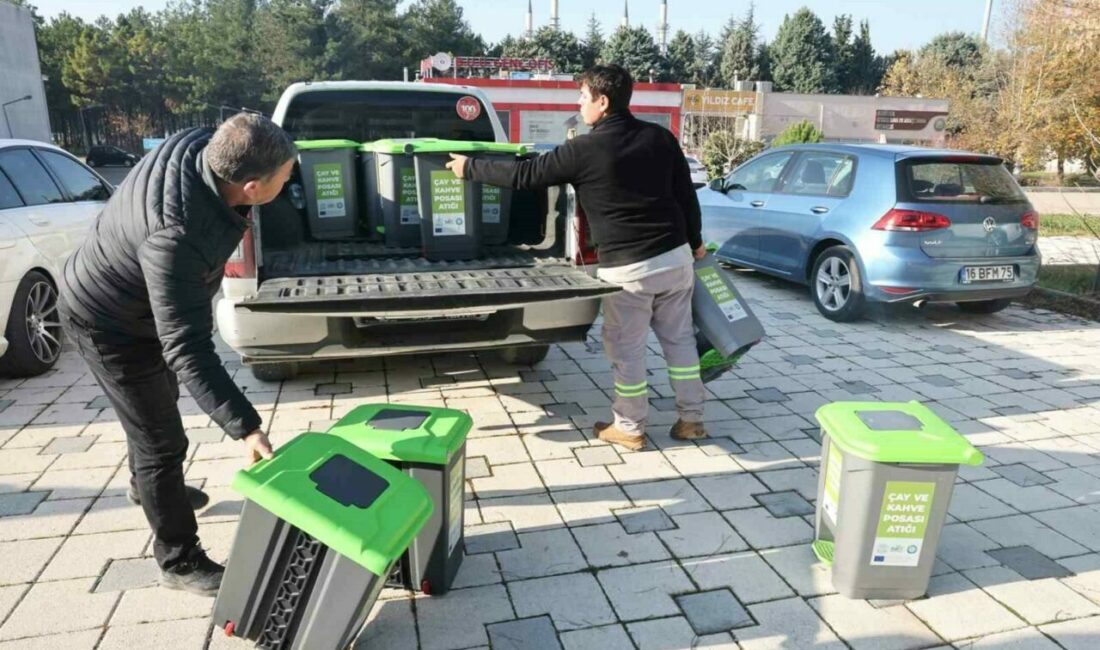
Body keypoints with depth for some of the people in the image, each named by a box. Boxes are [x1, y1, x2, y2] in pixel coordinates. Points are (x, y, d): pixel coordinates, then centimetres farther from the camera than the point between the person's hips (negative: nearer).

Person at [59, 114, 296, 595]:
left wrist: (234, 226, 18)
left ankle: (145, 485, 58)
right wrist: (245, 427, -44)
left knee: (155, 409, 30)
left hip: (139, 302, 9)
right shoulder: (176, 238, -45)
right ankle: (179, 563, 20)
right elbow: (187, 349, -42)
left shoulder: (201, 145, -22)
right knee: (162, 443, 1)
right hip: (109, 323, -9)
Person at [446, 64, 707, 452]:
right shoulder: (660, 137, 5)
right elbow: (686, 194, 11)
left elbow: (524, 176, -5)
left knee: (626, 349, 8)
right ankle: (691, 419, 25)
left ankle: (629, 428, 21)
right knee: (679, 338, 16)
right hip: (676, 256, 6)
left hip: (628, 267, -6)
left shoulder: (584, 150, -10)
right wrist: (695, 242, 24)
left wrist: (469, 168, 9)